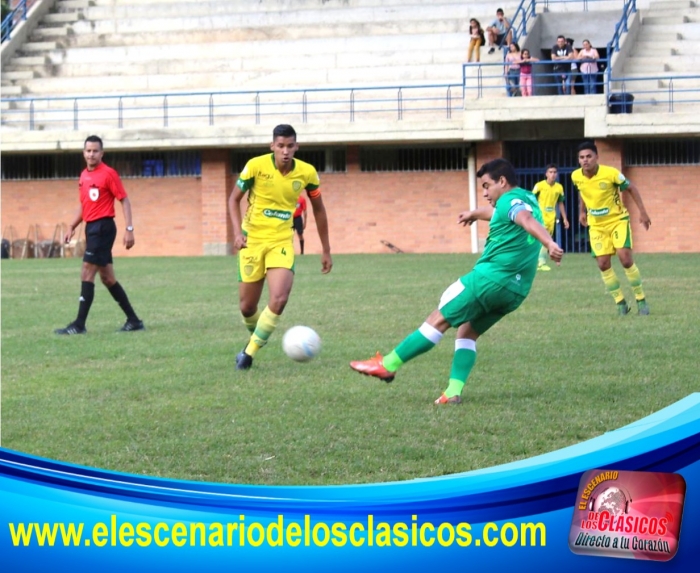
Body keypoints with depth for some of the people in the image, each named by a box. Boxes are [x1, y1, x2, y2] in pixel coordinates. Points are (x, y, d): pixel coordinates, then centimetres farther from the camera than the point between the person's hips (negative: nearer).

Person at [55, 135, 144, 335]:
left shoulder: (108, 174, -9)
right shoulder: (84, 176, 14)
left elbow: (124, 200, -10)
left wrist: (129, 229, -17)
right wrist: (72, 227, 13)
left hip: (103, 228, -8)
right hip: (91, 228, 9)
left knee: (87, 274, -11)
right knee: (107, 278, 10)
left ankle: (79, 325, -9)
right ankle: (133, 320, 17)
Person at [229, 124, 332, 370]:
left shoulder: (307, 173, -6)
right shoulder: (256, 166, -12)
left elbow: (318, 209, 9)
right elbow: (234, 198, 0)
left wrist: (326, 250, 11)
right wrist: (238, 232, -15)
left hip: (282, 241, 0)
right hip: (252, 240, 0)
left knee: (279, 299, -21)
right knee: (247, 307, 4)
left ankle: (249, 351, -6)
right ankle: (257, 338, 37)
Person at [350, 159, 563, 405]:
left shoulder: (510, 200, -7)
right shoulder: (526, 200, 22)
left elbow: (529, 220, -29)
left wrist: (549, 244, -47)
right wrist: (476, 213, 63)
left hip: (492, 277, -9)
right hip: (517, 289, 9)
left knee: (439, 319, -4)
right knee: (467, 331, 16)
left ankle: (387, 365, -1)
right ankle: (454, 392, 1)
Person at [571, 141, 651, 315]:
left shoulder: (610, 173, -22)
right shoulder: (576, 177, -10)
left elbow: (631, 188, -8)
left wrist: (642, 212, -8)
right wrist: (582, 211, 15)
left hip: (618, 220, -4)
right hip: (596, 225, 4)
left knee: (625, 258, -15)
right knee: (603, 264, -4)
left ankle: (641, 300, 1)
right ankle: (620, 302, 12)